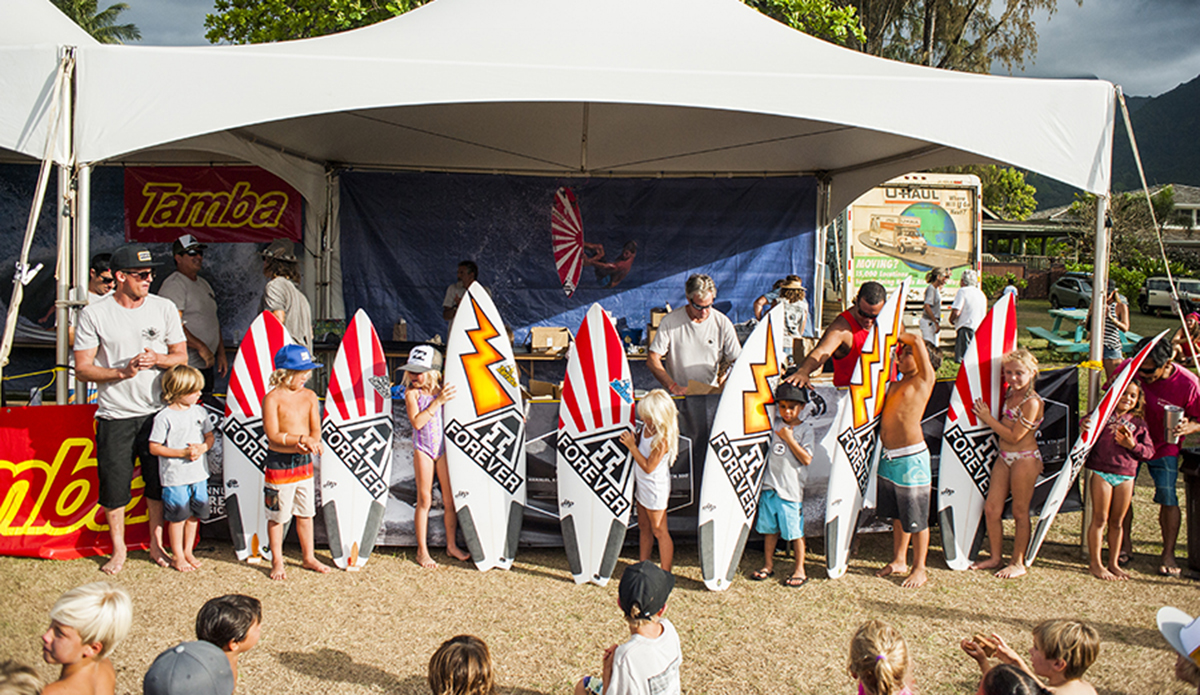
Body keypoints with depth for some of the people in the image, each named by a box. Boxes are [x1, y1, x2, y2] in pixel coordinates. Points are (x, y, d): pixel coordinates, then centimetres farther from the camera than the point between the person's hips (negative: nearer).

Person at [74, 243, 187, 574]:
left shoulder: (164, 308, 3)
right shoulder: (94, 314, -4)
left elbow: (181, 356, 8)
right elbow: (83, 368, -4)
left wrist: (157, 358, -13)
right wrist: (122, 372, -19)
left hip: (157, 412, 2)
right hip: (115, 415, -2)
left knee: (159, 483, 8)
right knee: (114, 485, 5)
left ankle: (156, 544, 24)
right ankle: (118, 549, 23)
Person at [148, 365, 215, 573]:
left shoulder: (199, 412, 5)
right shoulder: (164, 417, -11)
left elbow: (210, 436, 13)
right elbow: (154, 447, -11)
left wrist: (203, 448, -10)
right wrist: (182, 453, -18)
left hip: (199, 474, 5)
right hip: (175, 477, -5)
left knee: (194, 515, 14)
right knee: (177, 517, 5)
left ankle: (188, 552, 29)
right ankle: (177, 556, 20)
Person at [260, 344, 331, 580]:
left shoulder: (309, 396, 3)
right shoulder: (272, 398, -13)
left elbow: (316, 430, 0)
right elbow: (273, 436, -17)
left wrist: (310, 443, -21)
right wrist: (301, 439, -25)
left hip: (304, 461, 5)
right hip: (279, 463, -5)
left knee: (306, 512, 15)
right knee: (277, 515, 7)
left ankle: (309, 557, 29)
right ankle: (277, 562, 22)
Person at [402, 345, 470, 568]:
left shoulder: (442, 390, 2)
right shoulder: (412, 393, -6)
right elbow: (417, 422, -19)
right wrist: (437, 402, -22)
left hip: (444, 446, 3)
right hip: (423, 448, -3)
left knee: (449, 498, 6)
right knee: (424, 499, 1)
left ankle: (451, 545, 20)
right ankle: (422, 550, 11)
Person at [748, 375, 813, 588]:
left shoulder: (805, 429, -5)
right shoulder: (775, 423, 7)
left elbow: (806, 459, -11)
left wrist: (789, 439, -15)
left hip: (791, 488, -5)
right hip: (770, 485, 5)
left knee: (795, 531, 2)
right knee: (769, 528, 12)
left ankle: (800, 570, 14)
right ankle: (768, 565, 24)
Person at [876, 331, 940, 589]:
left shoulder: (925, 380, -7)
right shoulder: (894, 385, 12)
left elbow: (917, 341, -16)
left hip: (911, 460, -7)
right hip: (889, 458, 7)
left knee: (916, 519, 5)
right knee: (897, 515, 20)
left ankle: (919, 569, 19)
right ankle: (899, 561, 34)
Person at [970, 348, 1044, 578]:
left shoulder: (1032, 402, -16)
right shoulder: (1011, 395, 9)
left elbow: (1014, 436, -17)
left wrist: (988, 418, -11)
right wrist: (987, 416, 5)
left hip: (1025, 459, -8)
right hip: (1004, 457, 8)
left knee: (1020, 512, 4)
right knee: (991, 508, 7)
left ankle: (1018, 563, 16)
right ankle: (996, 557, 21)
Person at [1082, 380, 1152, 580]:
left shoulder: (1139, 424, 9)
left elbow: (1149, 451, 7)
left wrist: (1132, 445, -10)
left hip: (1126, 477, 3)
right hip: (1101, 473, -3)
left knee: (1117, 521, 11)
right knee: (1100, 519, 0)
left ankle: (1113, 563, 23)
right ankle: (1095, 563, 10)